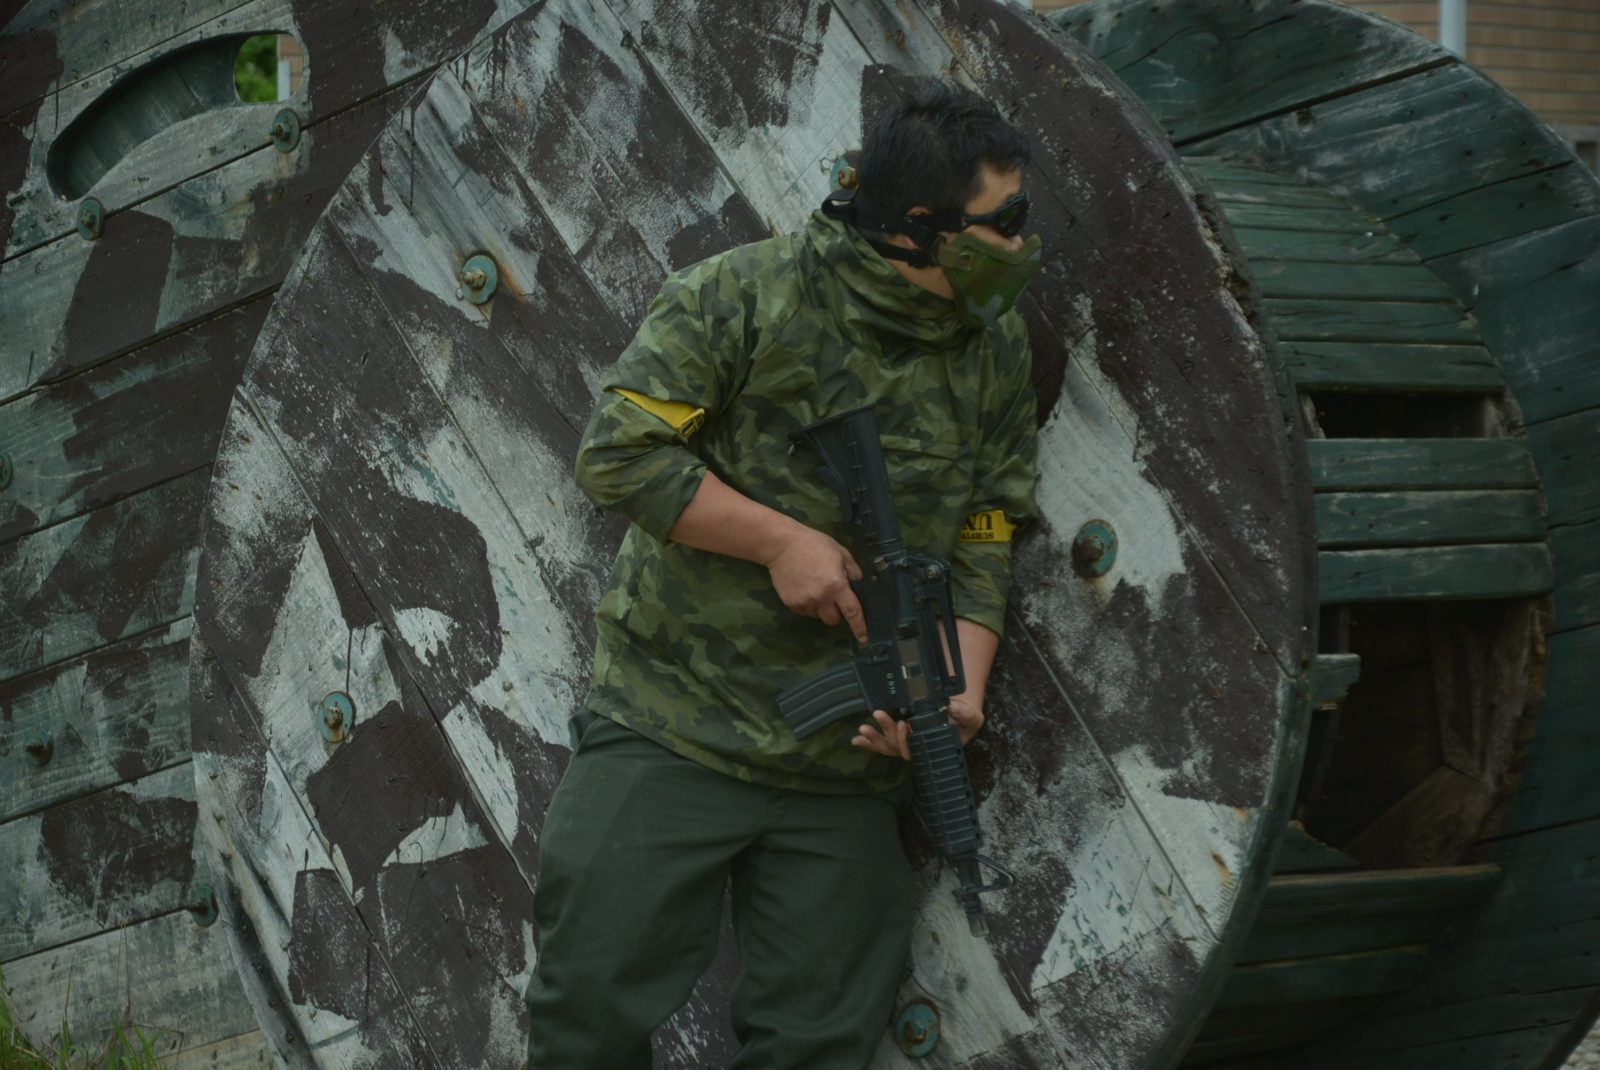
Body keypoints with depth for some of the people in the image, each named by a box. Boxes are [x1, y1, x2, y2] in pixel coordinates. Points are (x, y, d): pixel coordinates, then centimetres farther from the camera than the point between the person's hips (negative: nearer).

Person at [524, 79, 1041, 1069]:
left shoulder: (997, 350, 5)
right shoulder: (744, 298, -10)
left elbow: (983, 545, 7)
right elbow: (620, 450, -13)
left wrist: (960, 689, -9)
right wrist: (781, 540, -18)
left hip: (849, 769, 4)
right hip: (674, 736, -4)